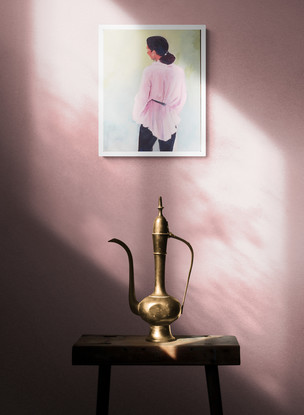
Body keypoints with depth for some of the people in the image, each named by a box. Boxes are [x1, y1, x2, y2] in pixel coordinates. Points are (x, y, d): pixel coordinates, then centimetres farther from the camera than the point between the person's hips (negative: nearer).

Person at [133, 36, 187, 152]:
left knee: (144, 149, 13)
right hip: (171, 120, 3)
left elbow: (142, 97, -11)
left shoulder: (149, 71, -18)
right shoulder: (179, 71, -7)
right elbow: (183, 97, 4)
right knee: (167, 150, 17)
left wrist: (137, 116, 5)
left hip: (151, 118, -3)